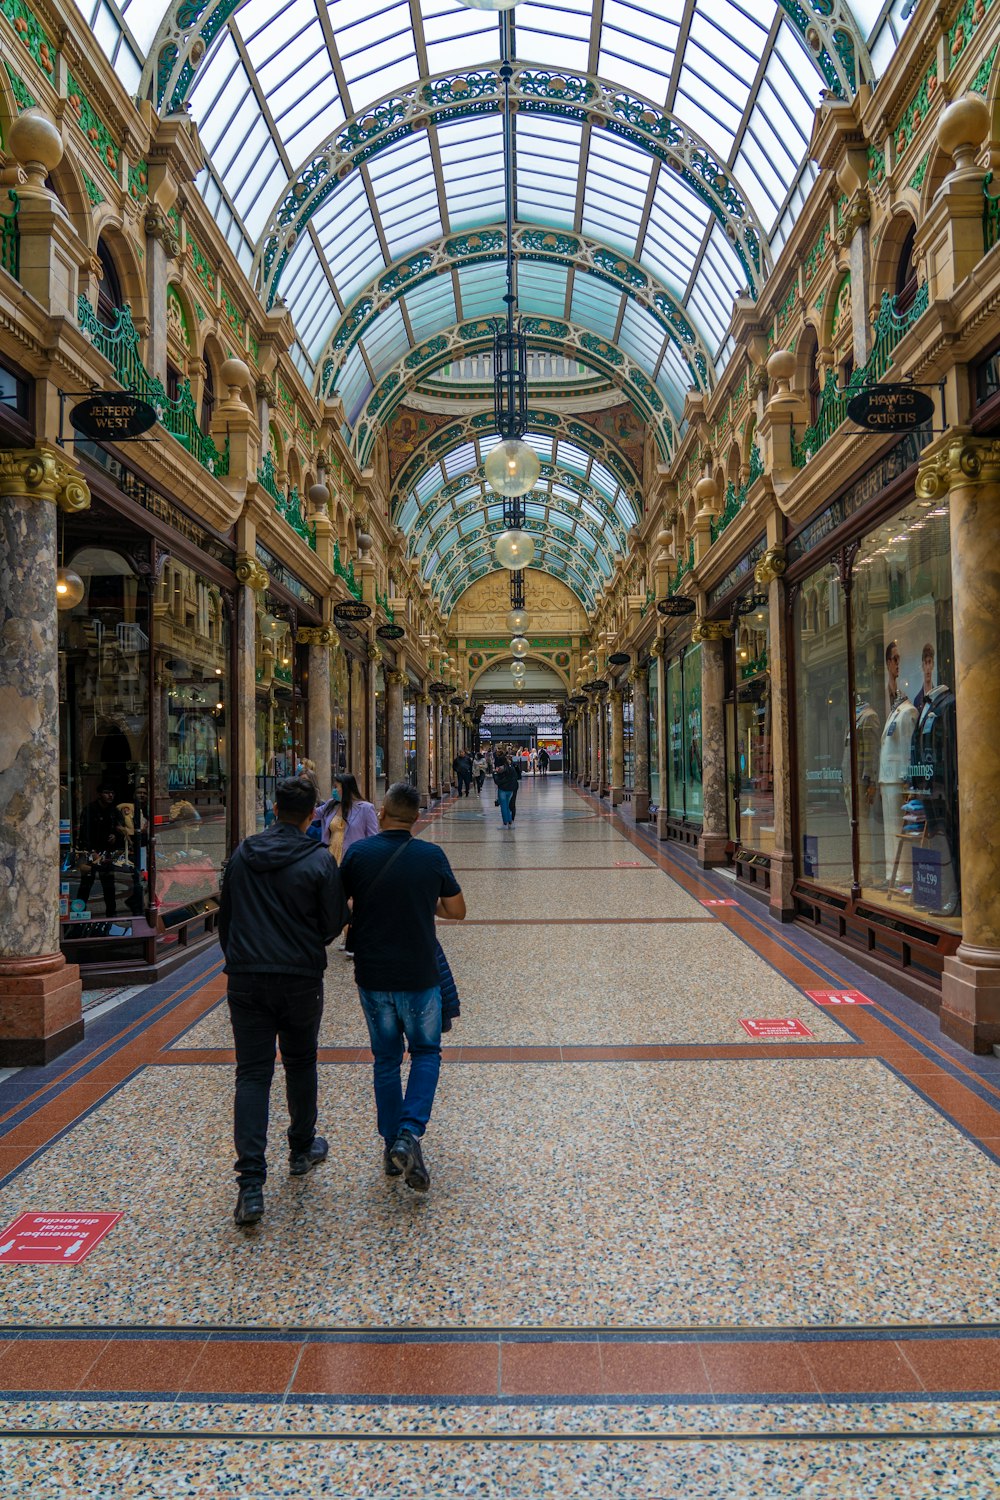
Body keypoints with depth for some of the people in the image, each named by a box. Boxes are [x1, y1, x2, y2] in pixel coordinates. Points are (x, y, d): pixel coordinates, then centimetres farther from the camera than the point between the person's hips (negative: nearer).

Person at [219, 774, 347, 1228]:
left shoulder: (242, 855, 3)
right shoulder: (319, 861, -10)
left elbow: (224, 917, 12)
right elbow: (334, 923, -5)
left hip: (245, 980, 2)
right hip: (301, 980, -2)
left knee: (252, 1075, 1)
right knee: (300, 1065, 19)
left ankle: (250, 1186, -7)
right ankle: (302, 1149, 37)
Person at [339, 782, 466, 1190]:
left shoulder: (358, 853, -8)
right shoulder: (432, 855, -8)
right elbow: (457, 910, 0)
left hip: (372, 976, 1)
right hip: (419, 976, -1)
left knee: (386, 1060, 16)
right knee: (426, 1053, 15)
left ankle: (391, 1144, 20)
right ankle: (410, 1134, -3)